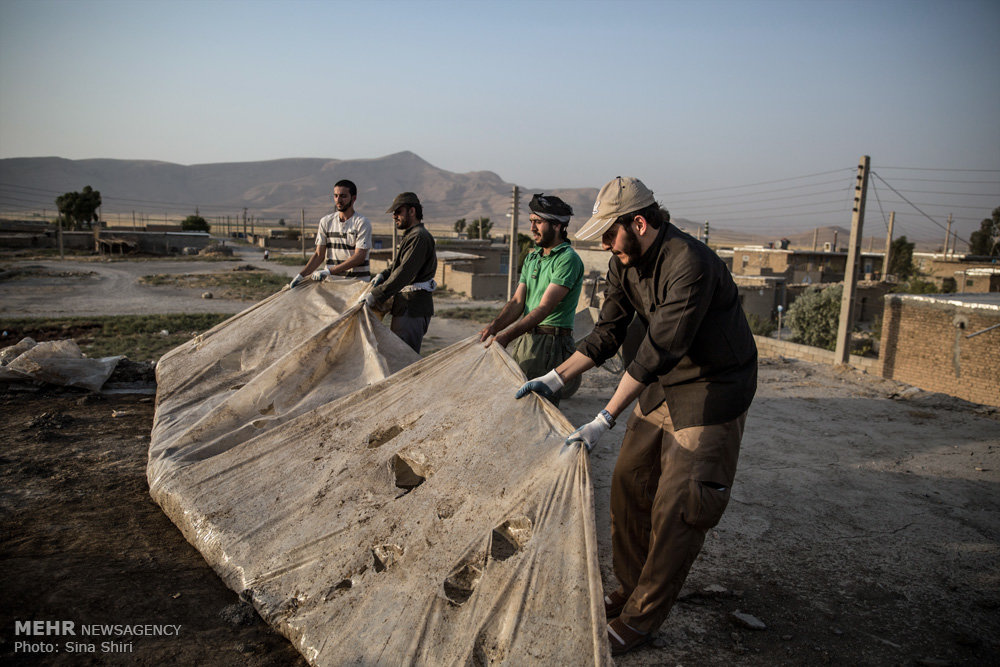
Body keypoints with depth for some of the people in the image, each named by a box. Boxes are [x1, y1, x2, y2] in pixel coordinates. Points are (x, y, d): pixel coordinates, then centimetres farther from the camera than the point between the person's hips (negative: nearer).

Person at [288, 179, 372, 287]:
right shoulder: (325, 221, 13)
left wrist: (329, 271, -18)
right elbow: (319, 254, 13)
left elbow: (359, 257, -11)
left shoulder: (362, 223, -2)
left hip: (358, 281, -4)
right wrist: (301, 275, -1)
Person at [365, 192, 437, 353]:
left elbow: (405, 273, -24)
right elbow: (398, 263, 27)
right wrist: (383, 275, 6)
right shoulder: (410, 235, 19)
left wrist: (376, 295, -26)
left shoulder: (419, 237, -16)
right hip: (406, 305, 11)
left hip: (413, 308, -11)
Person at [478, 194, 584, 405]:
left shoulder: (568, 259, -12)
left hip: (550, 344, -8)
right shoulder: (532, 257, 16)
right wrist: (494, 326, -8)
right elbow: (517, 302, 11)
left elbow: (545, 308, -21)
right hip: (524, 339, 8)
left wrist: (506, 336, -28)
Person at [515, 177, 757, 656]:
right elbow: (608, 333, 5)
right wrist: (554, 379, -1)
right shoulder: (625, 264, -2)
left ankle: (640, 620, 12)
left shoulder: (690, 265, -30)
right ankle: (630, 587, 29)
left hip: (711, 392, -8)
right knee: (629, 482, 11)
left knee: (675, 509, -3)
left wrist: (605, 420, -32)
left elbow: (658, 350, -33)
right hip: (662, 386, 8)